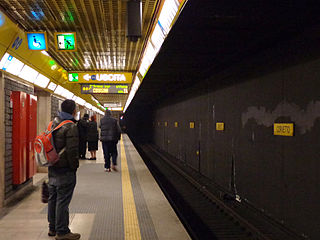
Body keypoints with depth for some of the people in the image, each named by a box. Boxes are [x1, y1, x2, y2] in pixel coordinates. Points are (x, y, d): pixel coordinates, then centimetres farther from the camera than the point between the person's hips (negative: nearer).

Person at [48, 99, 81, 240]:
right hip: (65, 170, -9)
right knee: (63, 200, -2)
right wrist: (74, 167, -8)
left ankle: (53, 228, 28)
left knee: (53, 198, 16)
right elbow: (72, 151, -21)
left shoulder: (53, 124, 11)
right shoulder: (71, 127, -17)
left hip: (52, 168, 9)